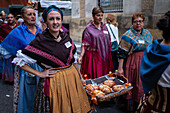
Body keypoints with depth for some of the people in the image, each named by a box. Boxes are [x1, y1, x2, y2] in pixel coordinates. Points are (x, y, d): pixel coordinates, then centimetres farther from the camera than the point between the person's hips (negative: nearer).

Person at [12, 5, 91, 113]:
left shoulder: (66, 37, 2)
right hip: (53, 82, -5)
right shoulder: (40, 41, -13)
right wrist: (39, 74, -11)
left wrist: (79, 76, 15)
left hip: (72, 78, 5)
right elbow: (18, 61, -10)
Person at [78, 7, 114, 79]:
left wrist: (109, 55, 15)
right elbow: (84, 44, -7)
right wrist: (81, 56, -17)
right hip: (93, 56, -5)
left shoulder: (104, 27, 11)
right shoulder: (88, 29, -4)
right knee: (94, 77, -3)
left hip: (104, 56, 5)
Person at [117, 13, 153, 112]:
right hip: (133, 64, -5)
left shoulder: (147, 34, 9)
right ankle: (132, 107, 19)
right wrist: (120, 68, -16)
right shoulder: (128, 35, -10)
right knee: (133, 86, 2)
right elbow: (122, 53, -13)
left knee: (144, 86, 12)